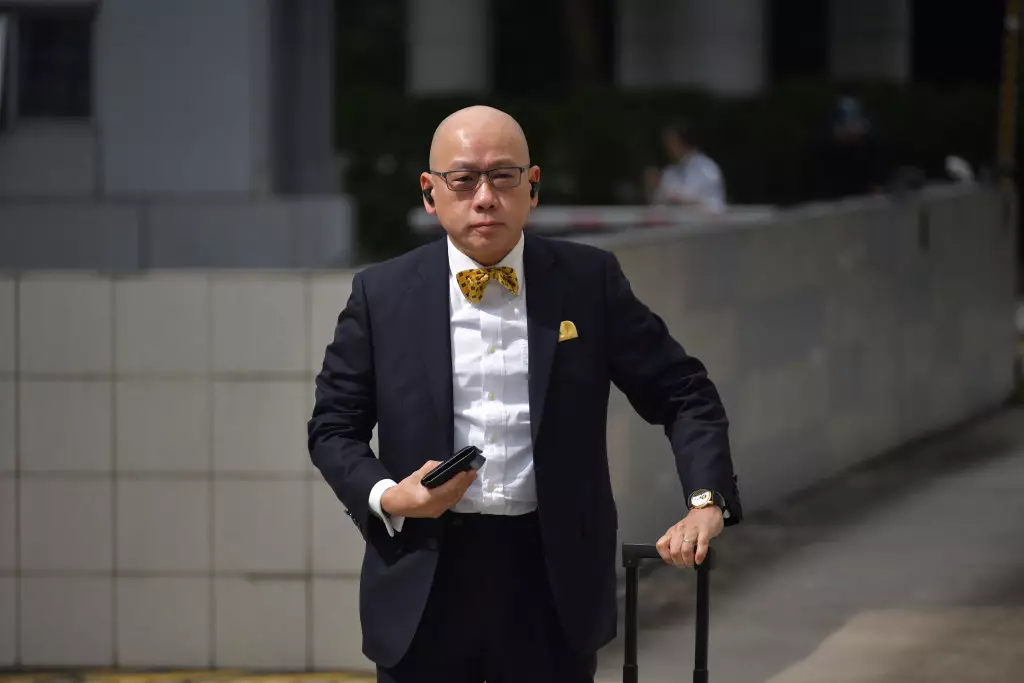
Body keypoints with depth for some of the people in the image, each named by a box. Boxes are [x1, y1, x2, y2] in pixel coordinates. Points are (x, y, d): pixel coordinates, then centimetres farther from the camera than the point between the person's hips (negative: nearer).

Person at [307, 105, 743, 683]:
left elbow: (684, 395, 7)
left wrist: (708, 501, -7)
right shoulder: (381, 295, 2)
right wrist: (384, 497, -11)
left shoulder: (589, 282, 3)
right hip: (426, 581, 0)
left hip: (554, 581, 0)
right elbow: (334, 426, 8)